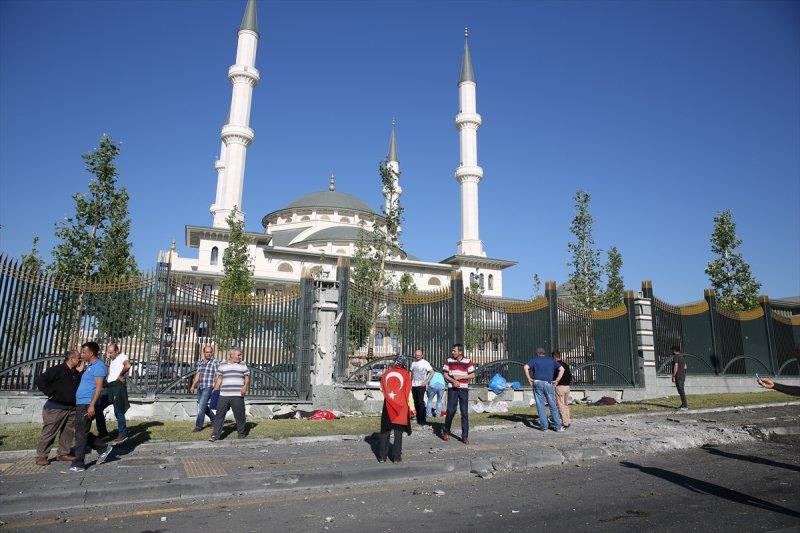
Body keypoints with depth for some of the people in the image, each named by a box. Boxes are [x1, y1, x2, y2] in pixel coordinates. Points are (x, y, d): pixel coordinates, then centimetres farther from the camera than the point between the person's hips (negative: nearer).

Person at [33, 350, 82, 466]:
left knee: (68, 432, 11)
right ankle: (41, 456, 9)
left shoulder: (75, 373, 13)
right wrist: (50, 393, -15)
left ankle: (63, 453, 21)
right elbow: (40, 380, -14)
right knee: (49, 432, -1)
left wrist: (79, 373, 0)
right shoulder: (57, 370, -11)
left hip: (71, 408, 7)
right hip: (56, 408, -7)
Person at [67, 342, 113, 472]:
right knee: (83, 433, 14)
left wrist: (92, 405, -23)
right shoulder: (88, 366, 19)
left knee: (81, 434, -4)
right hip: (80, 404, 10)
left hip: (87, 405, -10)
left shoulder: (98, 366, -12)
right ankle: (103, 448, 23)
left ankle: (78, 464, 3)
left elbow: (99, 387, -19)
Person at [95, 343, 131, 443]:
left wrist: (120, 375, -21)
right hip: (109, 386, 9)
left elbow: (128, 365, -32)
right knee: (98, 407, 6)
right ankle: (103, 433, 12)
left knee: (118, 411, -3)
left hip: (118, 386, -9)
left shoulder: (122, 357, -9)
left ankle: (123, 434, 7)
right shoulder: (111, 359, 19)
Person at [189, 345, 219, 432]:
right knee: (203, 406, 14)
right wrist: (193, 386, 14)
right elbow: (198, 375, 19)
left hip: (208, 388, -7)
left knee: (202, 406, -10)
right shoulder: (200, 362, 13)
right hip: (200, 388, 7)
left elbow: (217, 376, -10)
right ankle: (214, 419, 33)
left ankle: (199, 426, -2)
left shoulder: (215, 362, -7)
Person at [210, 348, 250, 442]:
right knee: (219, 414, -1)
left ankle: (241, 433, 18)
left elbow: (247, 378, 9)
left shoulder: (243, 366, 9)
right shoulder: (222, 366, 11)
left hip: (237, 395, -1)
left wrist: (245, 386, -9)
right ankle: (215, 434, 5)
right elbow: (219, 379, 14)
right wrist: (215, 390, 7)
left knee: (239, 415, 2)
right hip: (224, 395, 1)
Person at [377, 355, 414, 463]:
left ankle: (382, 456, 13)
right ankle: (396, 457, 7)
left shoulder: (386, 372, 2)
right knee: (398, 433, 6)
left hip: (388, 406, 2)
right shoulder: (405, 374, -5)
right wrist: (411, 407, -2)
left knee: (385, 431, 11)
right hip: (401, 406, -2)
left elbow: (382, 389, 12)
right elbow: (408, 392, -6)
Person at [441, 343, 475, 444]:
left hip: (463, 389, 0)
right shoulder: (449, 361, 4)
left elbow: (472, 375, 1)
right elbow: (445, 374, 5)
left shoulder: (467, 361, 0)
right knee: (450, 411, -1)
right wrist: (453, 381, -12)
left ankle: (465, 436, 8)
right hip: (452, 389, 0)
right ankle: (446, 432, 18)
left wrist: (460, 377, -10)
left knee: (464, 412, 0)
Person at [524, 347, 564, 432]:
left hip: (537, 383, -1)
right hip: (549, 384, 1)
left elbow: (526, 367, -8)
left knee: (540, 406, 3)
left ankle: (544, 426, 3)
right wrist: (556, 380, 3)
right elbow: (561, 369, 4)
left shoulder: (534, 360, 9)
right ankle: (558, 426, 7)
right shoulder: (551, 360, 15)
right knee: (553, 406, 7)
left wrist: (529, 379, -2)